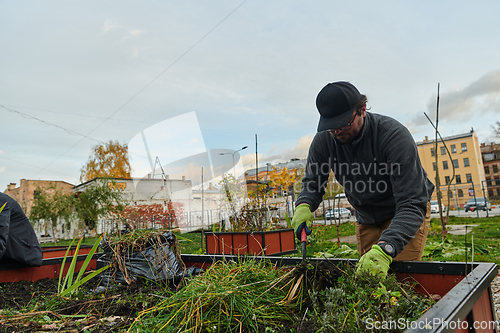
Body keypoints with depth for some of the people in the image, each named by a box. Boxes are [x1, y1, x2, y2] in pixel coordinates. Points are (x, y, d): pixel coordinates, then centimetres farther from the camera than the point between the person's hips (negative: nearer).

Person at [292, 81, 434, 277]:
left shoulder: (394, 135, -32)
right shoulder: (323, 140, -18)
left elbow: (412, 204, -37)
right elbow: (313, 182, -3)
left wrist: (385, 248, -51)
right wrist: (304, 204, -28)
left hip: (406, 212, -4)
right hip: (365, 218, 4)